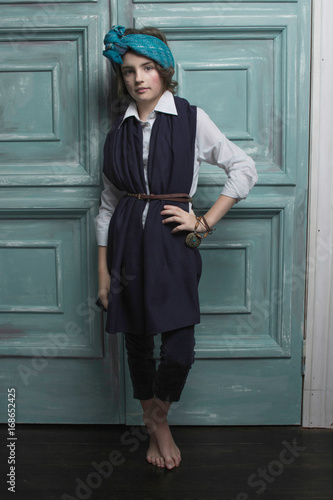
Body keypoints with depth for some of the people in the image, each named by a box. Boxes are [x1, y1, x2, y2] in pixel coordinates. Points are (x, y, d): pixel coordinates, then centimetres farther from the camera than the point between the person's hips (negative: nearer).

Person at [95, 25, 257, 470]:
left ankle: (158, 415, 24)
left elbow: (245, 170, 0)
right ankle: (156, 430, 34)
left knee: (179, 349, -9)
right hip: (128, 241, 3)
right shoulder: (120, 130, 9)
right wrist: (103, 272, 8)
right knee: (137, 341, 10)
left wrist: (204, 222, -7)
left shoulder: (191, 119, 1)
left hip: (173, 242, -2)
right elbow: (108, 203, 11)